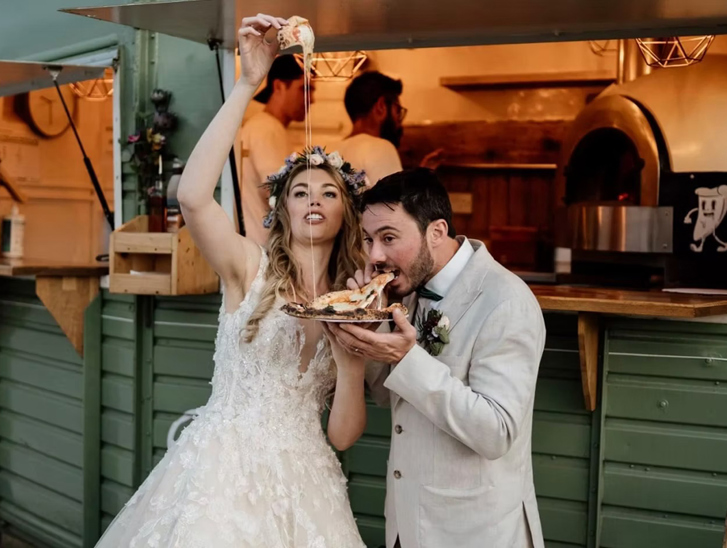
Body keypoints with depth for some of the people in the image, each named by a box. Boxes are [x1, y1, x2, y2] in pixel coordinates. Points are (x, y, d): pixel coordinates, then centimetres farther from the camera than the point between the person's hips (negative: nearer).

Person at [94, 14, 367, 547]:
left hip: (300, 481, 3)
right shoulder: (251, 268, -3)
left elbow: (342, 435, 0)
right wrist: (247, 84, -25)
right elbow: (193, 196, -25)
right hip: (222, 468, -3)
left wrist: (351, 361, -17)